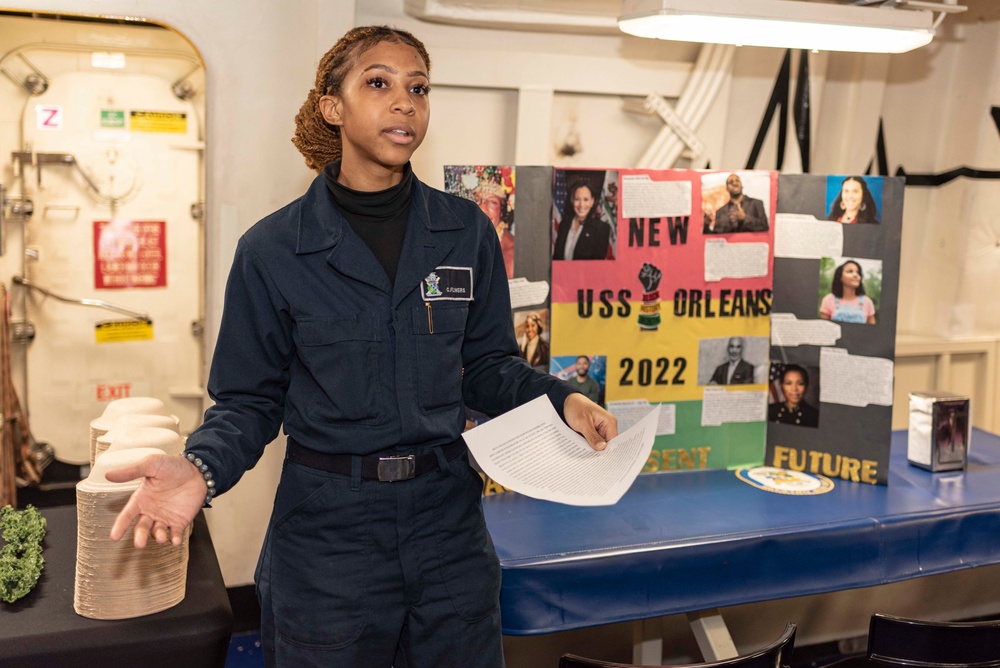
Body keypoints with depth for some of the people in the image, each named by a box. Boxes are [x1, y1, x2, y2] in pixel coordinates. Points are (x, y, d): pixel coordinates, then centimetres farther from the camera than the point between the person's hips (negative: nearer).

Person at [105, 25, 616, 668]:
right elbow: (251, 399, -3)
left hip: (448, 518, 3)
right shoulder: (273, 250, -7)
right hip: (326, 525, -2)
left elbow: (488, 365, 7)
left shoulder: (466, 231, 0)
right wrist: (202, 466, -22)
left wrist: (562, 400, -11)